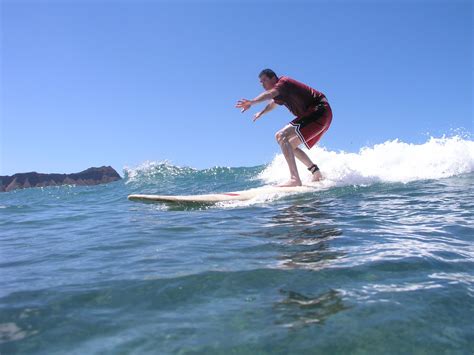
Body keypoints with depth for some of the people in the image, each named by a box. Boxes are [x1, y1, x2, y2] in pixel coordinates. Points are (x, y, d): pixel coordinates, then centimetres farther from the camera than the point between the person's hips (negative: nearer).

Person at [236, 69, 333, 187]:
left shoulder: (284, 82, -9)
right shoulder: (280, 93, 19)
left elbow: (270, 94, -31)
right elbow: (272, 103, 43)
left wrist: (251, 102, -45)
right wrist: (261, 113, 59)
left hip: (319, 112, -10)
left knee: (281, 136, -22)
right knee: (290, 146, 17)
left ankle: (294, 179, -33)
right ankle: (317, 174, 17)